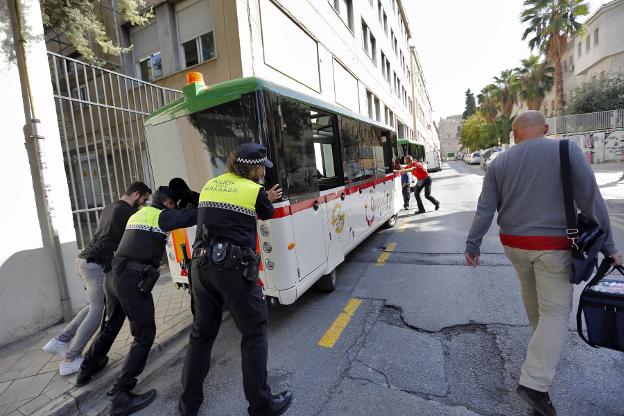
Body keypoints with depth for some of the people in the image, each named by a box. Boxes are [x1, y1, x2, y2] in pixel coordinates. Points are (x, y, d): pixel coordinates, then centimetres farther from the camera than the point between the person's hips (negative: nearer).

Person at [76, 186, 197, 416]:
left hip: (114, 276, 9)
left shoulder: (137, 215, 19)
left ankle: (87, 369, 47)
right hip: (134, 280, -9)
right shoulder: (160, 215, -6)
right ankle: (121, 397, 1)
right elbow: (191, 216, -15)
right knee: (144, 335, 0)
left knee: (111, 325, 28)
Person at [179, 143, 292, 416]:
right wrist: (268, 199, 34)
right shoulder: (255, 190, -3)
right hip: (233, 268, -6)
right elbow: (266, 214, 13)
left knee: (201, 334, 19)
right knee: (254, 332, 8)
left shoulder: (210, 184, 15)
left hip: (201, 265, 7)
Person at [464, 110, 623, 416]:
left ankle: (543, 338, 51)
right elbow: (590, 199, -7)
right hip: (552, 244, -3)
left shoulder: (499, 163, 1)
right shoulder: (566, 149, -6)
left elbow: (485, 210, -2)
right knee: (556, 310, 4)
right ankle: (534, 383, 0)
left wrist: (472, 245, 4)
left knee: (530, 289, 28)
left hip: (513, 243, 3)